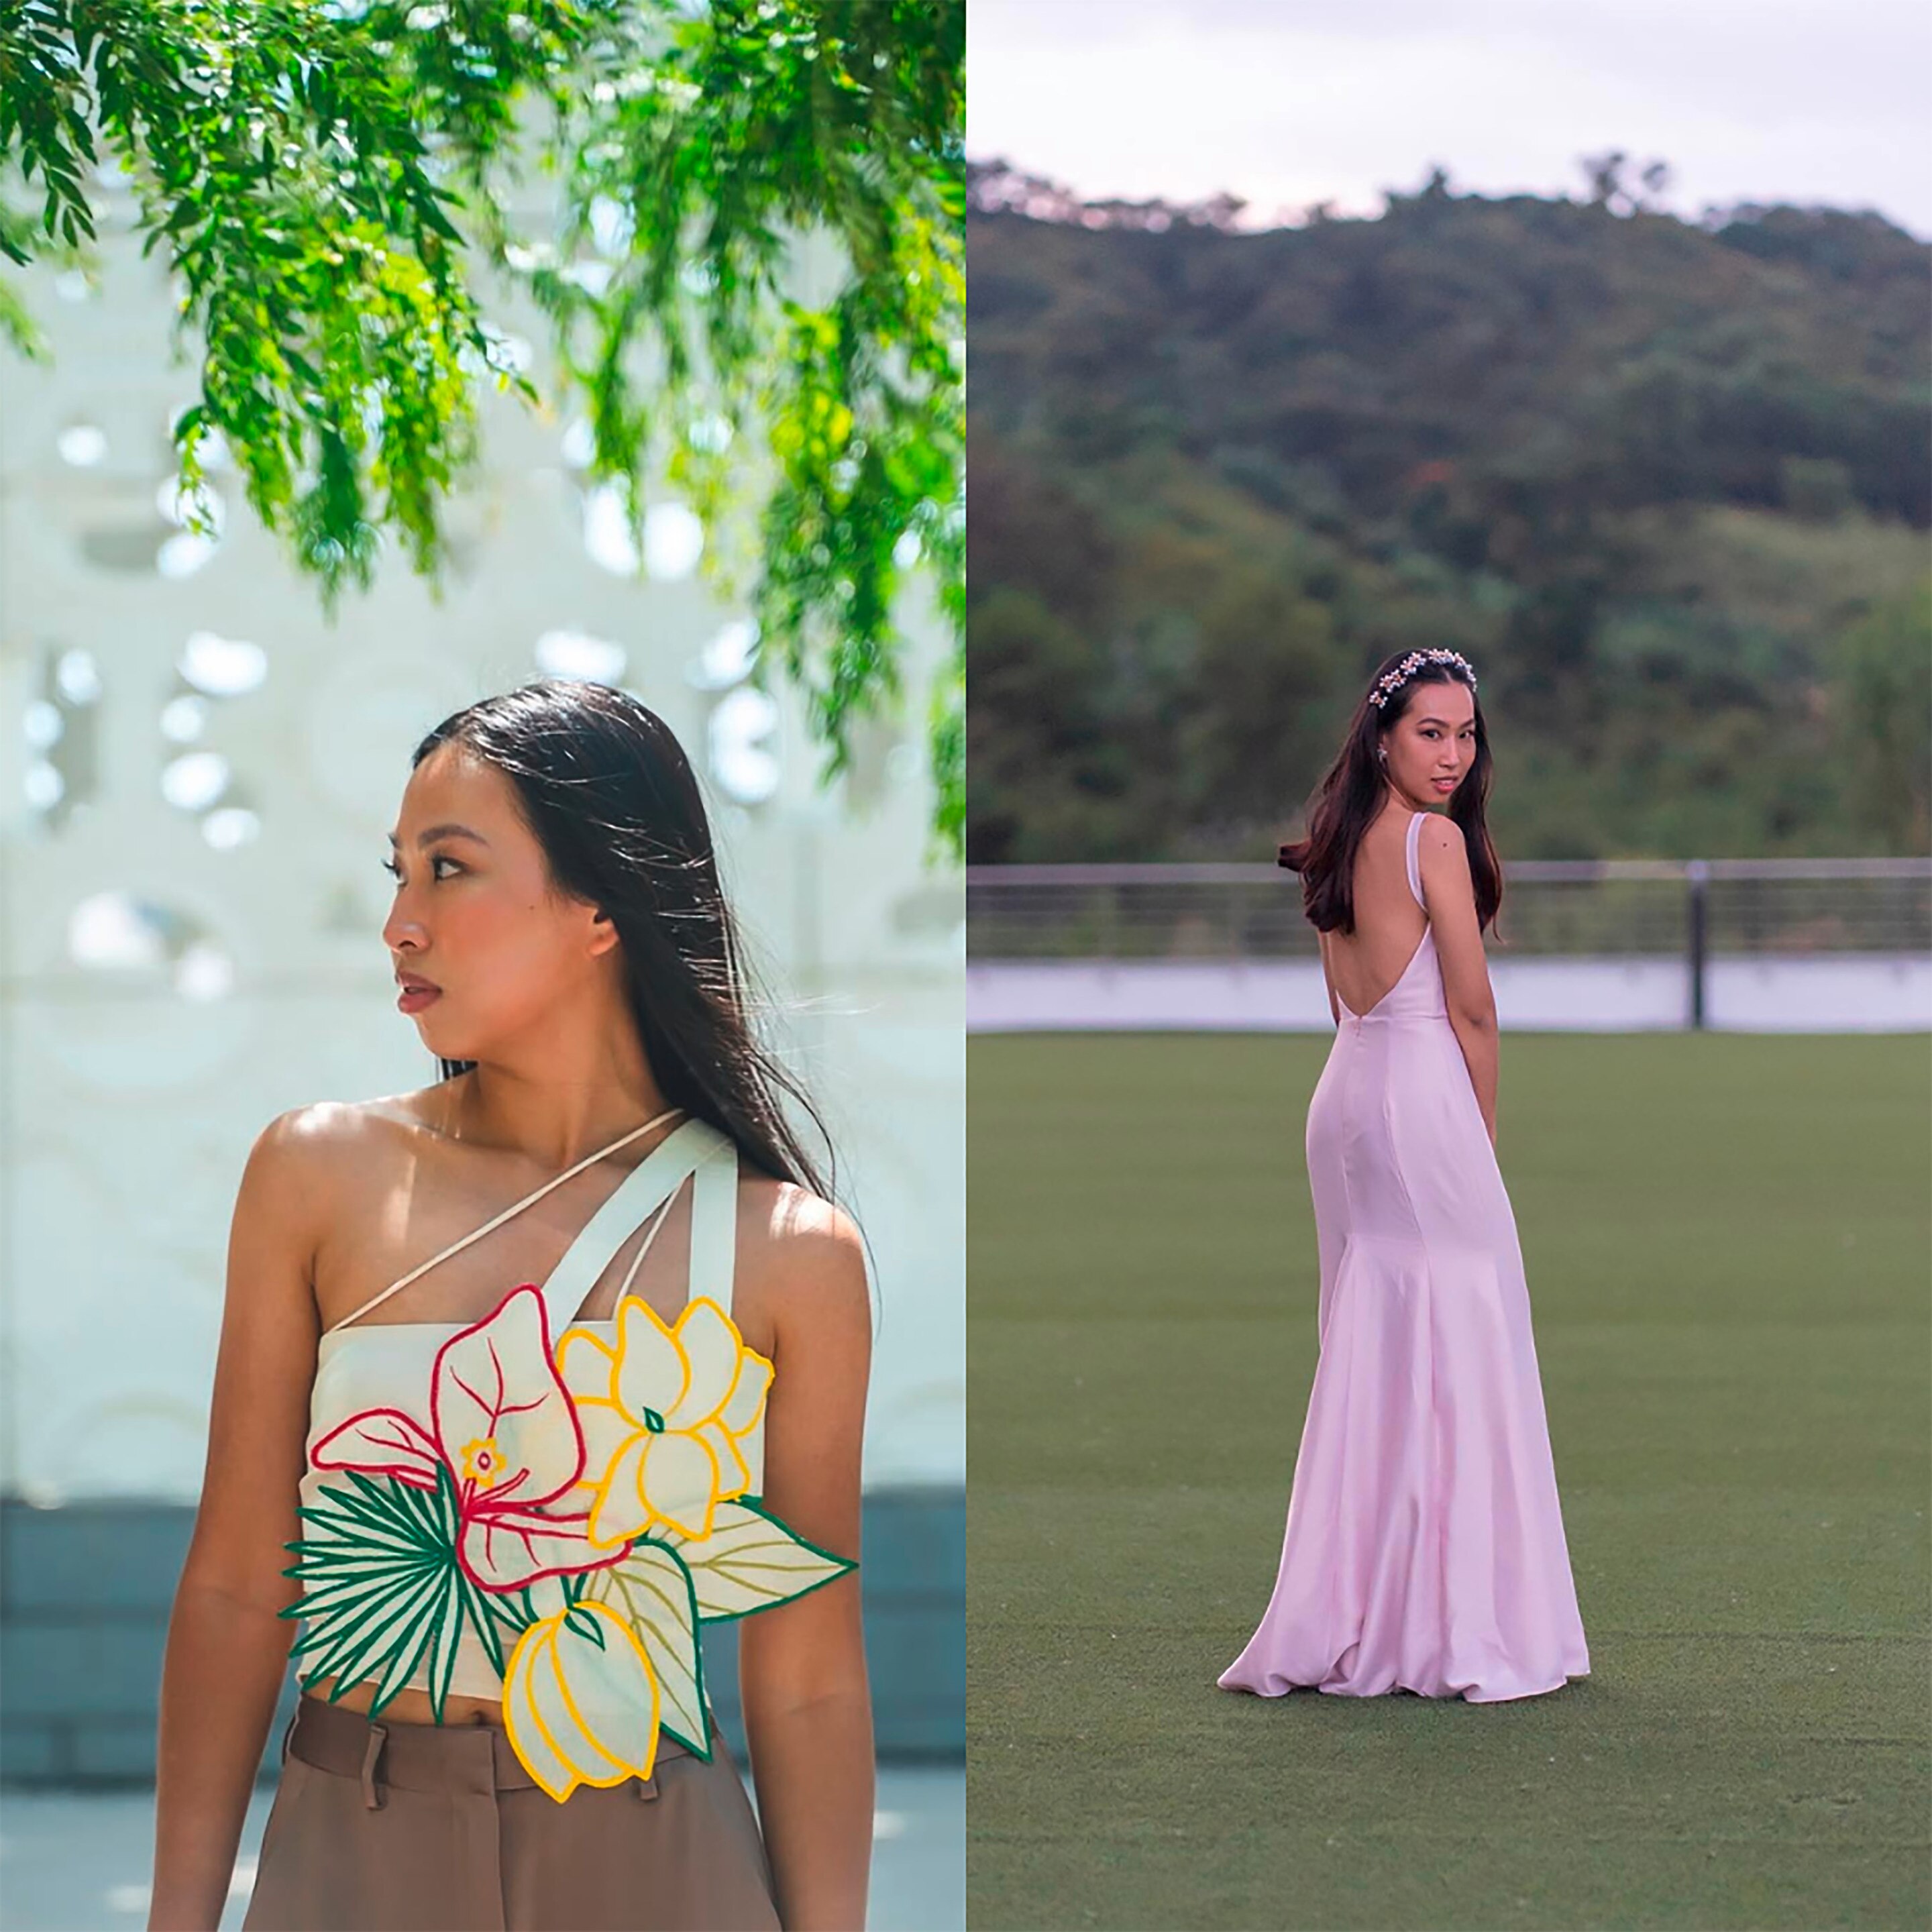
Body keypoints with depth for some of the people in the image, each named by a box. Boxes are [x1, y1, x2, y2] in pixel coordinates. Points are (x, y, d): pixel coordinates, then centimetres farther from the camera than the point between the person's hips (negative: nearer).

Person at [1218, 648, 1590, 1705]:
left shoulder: (1342, 843, 12)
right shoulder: (1436, 838, -12)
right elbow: (1471, 1005, -10)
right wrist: (1484, 1128, 1)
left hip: (1347, 1092, 8)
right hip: (1426, 1092, -8)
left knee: (1366, 1350, 11)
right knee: (1457, 1342, -2)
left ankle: (1347, 1618, 13)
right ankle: (1457, 1626, -1)